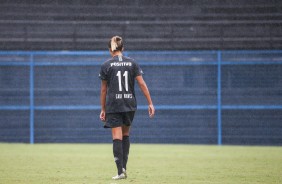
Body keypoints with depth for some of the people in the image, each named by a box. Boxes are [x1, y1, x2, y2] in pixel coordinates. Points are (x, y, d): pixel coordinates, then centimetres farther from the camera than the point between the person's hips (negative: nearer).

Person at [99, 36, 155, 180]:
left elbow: (103, 90, 3)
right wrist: (150, 103, 2)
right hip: (130, 104, 3)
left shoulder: (106, 66, -1)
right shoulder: (132, 63, 4)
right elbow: (142, 84, 0)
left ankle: (120, 171, -11)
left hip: (113, 105, -3)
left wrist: (103, 109, 10)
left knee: (117, 137, -4)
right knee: (125, 134, 18)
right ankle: (124, 167, 15)